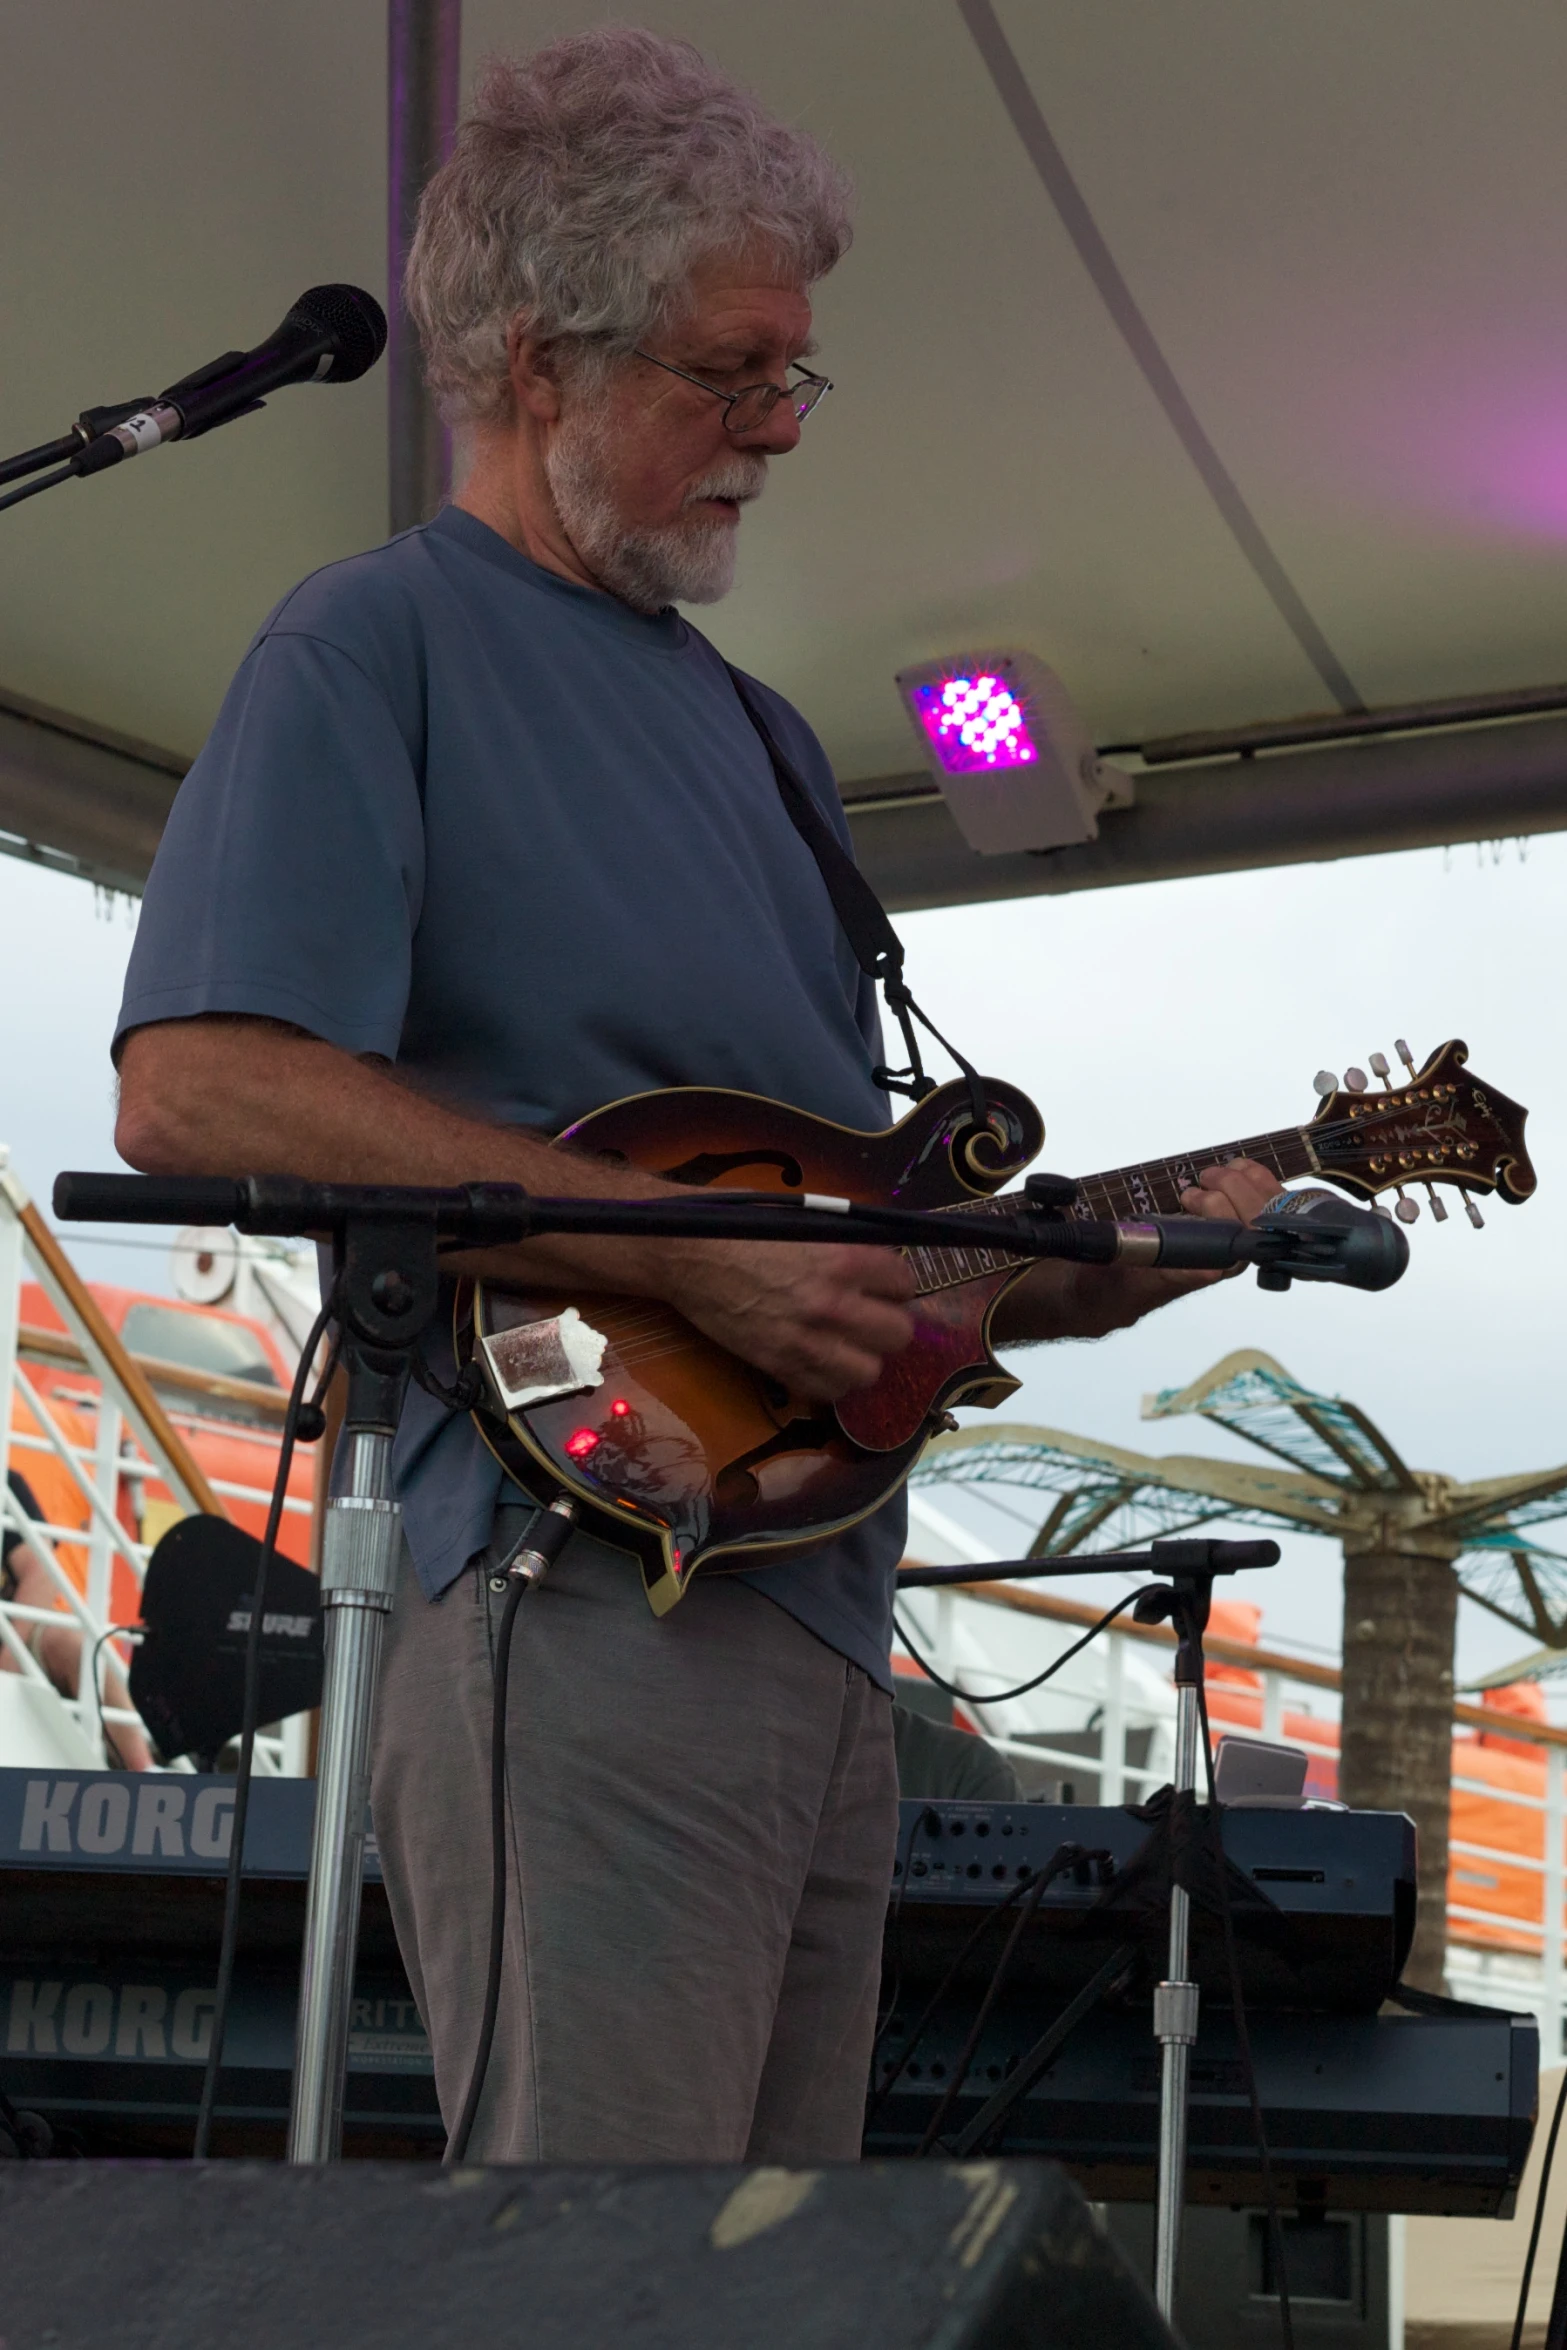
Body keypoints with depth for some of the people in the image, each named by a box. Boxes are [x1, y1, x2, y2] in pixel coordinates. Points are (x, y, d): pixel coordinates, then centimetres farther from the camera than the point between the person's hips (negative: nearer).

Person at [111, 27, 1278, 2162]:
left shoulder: (751, 728, 24)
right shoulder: (378, 648, -2)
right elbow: (193, 1088, -18)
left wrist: (1113, 1266, 7)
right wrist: (688, 1248, -19)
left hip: (823, 1613, 9)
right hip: (581, 1582, -9)